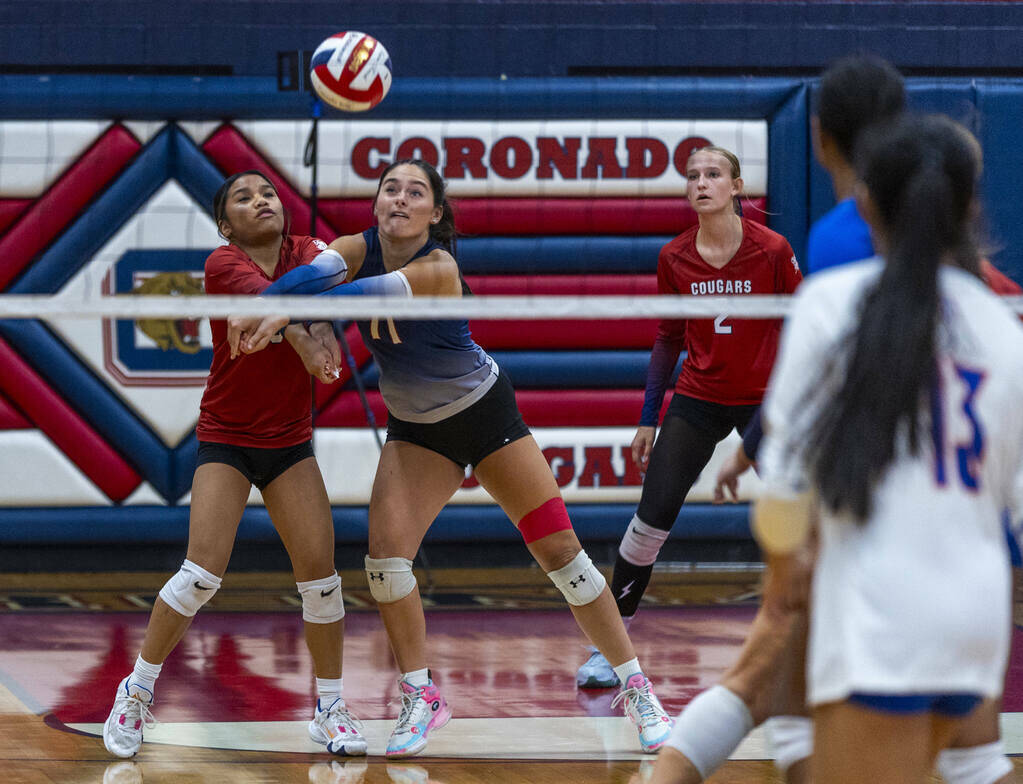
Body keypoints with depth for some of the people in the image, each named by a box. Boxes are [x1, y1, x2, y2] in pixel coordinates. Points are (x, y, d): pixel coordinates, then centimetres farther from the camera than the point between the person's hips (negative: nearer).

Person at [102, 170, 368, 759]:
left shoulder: (306, 252, -1)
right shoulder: (223, 264, -13)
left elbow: (325, 275, -23)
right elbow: (265, 298, -33)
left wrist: (323, 324, -45)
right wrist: (304, 343, -53)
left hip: (290, 442, 3)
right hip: (226, 439, -3)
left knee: (319, 567, -7)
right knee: (204, 571, -14)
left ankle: (330, 708, 7)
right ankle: (137, 693, 2)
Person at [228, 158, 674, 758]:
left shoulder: (438, 268, -28)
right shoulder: (361, 249, -15)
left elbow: (372, 292, -43)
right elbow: (315, 272, -34)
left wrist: (285, 314, -55)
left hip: (486, 411, -4)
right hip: (416, 428, 4)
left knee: (560, 547, -5)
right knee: (386, 552, -14)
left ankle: (635, 687, 8)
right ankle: (421, 697, 3)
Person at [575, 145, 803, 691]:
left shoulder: (772, 250, -11)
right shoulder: (674, 259, -3)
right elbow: (667, 339, 7)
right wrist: (648, 418, 8)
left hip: (764, 400, -2)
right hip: (696, 399, 2)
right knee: (651, 520, -6)